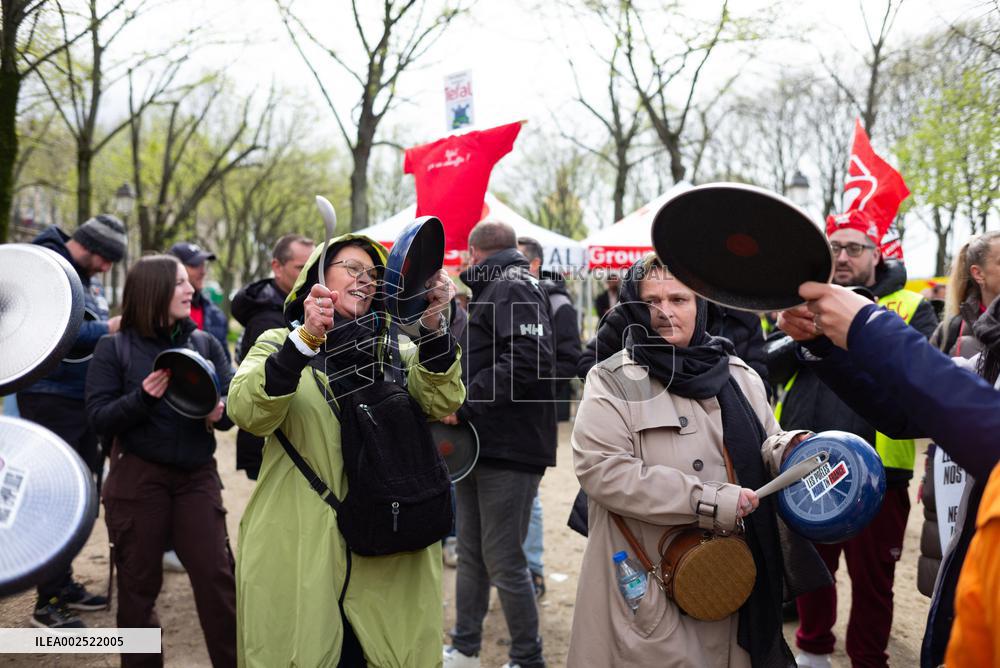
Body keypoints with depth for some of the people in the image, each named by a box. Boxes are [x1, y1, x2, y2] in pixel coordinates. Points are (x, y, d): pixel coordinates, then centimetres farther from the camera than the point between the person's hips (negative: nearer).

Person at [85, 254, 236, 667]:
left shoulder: (205, 343, 5)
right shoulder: (114, 348, -2)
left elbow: (234, 402, 2)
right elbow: (99, 418, -8)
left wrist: (219, 412, -20)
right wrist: (143, 398, -24)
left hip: (197, 476, 2)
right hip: (137, 477, -2)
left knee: (216, 575, 0)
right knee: (139, 582, 9)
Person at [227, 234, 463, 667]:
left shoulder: (391, 351, 12)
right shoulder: (280, 344, 4)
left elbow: (442, 403, -6)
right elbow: (247, 413, -16)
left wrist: (432, 327, -22)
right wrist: (307, 339, -29)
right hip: (297, 555, -2)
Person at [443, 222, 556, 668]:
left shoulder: (514, 288, -12)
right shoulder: (491, 290, 19)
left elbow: (529, 359, -26)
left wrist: (465, 402, -22)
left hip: (509, 449, -10)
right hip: (478, 444, 10)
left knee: (503, 562, -2)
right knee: (471, 555, 18)